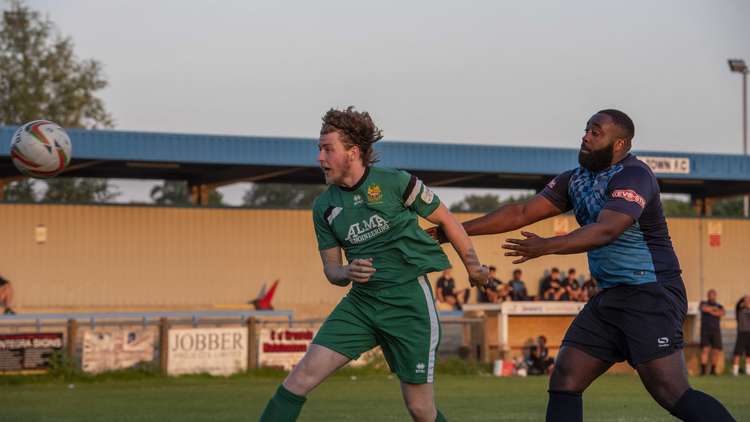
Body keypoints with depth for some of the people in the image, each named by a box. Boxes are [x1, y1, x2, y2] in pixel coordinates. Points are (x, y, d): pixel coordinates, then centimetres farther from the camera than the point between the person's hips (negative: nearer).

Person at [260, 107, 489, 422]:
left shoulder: (395, 182, -8)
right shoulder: (324, 206, 5)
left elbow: (444, 219, 4)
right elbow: (331, 268, 11)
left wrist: (473, 267, 8)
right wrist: (347, 273, -12)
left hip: (408, 301, -4)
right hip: (360, 302, 4)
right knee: (304, 374, -12)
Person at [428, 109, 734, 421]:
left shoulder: (633, 176, -15)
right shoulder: (577, 180, 11)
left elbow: (606, 230, -29)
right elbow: (522, 213, 11)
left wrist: (548, 247, -38)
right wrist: (457, 230, 6)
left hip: (651, 294, -8)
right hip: (610, 297, 9)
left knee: (673, 395, -16)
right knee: (564, 381, 3)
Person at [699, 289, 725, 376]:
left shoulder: (719, 306, 14)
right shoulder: (703, 303, 8)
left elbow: (723, 313, -10)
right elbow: (704, 308, -19)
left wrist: (711, 312, -13)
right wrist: (714, 308, -5)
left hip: (716, 331, 3)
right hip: (705, 330, -3)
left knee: (716, 351, -3)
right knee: (705, 349, -16)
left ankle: (713, 370, 9)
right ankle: (703, 370, -17)